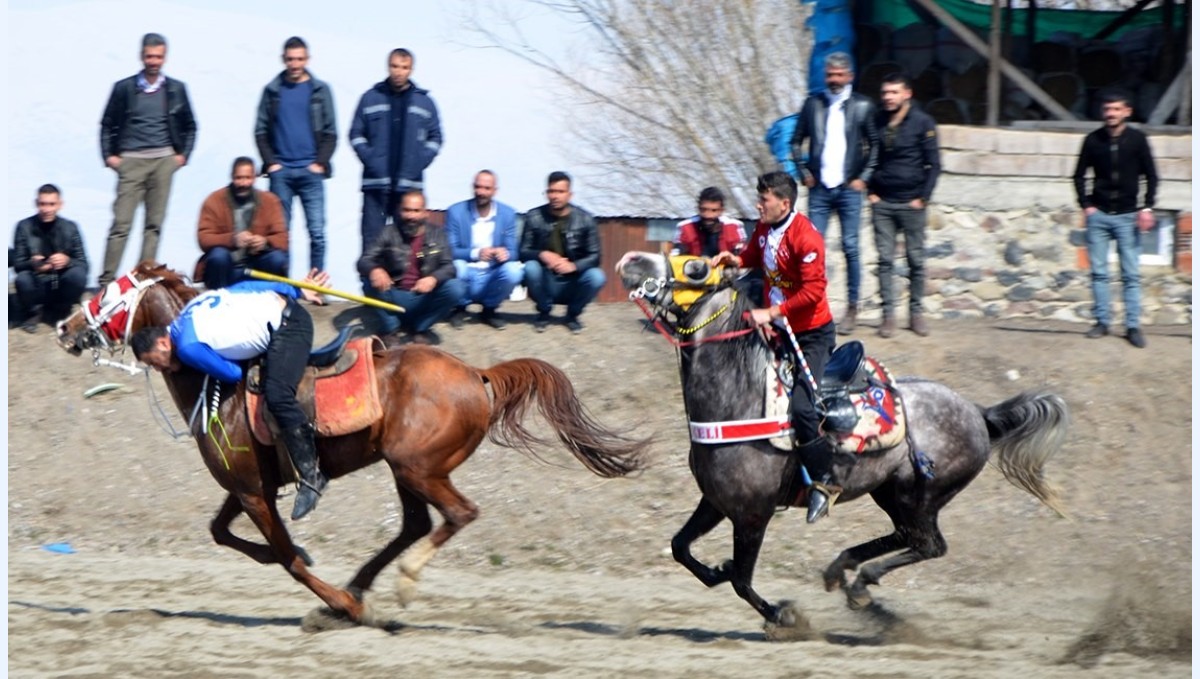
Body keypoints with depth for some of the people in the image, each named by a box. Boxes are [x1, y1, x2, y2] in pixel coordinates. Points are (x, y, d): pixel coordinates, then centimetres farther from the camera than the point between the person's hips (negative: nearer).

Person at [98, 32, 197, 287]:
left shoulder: (176, 90, 10)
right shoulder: (124, 88, 5)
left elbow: (189, 127, 20)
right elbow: (107, 125, 12)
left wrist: (183, 154, 8)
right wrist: (109, 155, 1)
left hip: (164, 160, 2)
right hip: (131, 161, -2)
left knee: (155, 223, 3)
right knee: (121, 224, -8)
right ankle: (106, 281, -8)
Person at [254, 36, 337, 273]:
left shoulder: (320, 91, 8)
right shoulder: (272, 91, 10)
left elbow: (330, 132, 8)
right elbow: (261, 131, 10)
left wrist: (320, 163, -3)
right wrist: (270, 162, -1)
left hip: (310, 172, -1)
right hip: (280, 171, 1)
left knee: (317, 232, -6)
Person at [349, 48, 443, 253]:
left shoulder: (424, 101, 10)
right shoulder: (371, 98, 7)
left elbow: (435, 137, 13)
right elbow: (356, 134, 8)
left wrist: (419, 163, -1)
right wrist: (369, 159, -6)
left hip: (410, 184, 0)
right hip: (375, 183, 0)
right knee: (372, 236, -3)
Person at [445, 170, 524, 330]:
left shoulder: (508, 214, 1)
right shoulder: (456, 212, -5)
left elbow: (512, 252, -1)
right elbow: (450, 251, -10)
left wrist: (505, 254, -27)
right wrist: (475, 253, -28)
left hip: (492, 277, 2)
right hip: (466, 275, -2)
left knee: (514, 270, -29)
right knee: (458, 266, -35)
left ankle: (489, 309, 0)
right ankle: (459, 307, -3)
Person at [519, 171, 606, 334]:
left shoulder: (585, 219, -6)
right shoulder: (534, 217, -6)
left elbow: (594, 256, -7)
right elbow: (523, 252, -7)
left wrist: (573, 266, -28)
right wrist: (542, 255, -30)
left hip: (572, 284, 0)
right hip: (546, 283, 0)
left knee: (596, 277, -29)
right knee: (531, 267, -31)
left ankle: (573, 314, 1)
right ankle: (544, 312, -3)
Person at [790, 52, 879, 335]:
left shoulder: (863, 106, 3)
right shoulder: (813, 104, 8)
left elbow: (876, 144, 6)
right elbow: (797, 141, 15)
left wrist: (864, 177, -1)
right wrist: (804, 172, 5)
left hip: (849, 189, -2)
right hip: (819, 189, 2)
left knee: (850, 248, -1)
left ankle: (852, 309, 6)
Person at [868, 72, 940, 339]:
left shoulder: (922, 123, -3)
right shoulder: (877, 122, 7)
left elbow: (933, 164, -1)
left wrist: (923, 197, -7)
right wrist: (871, 191, 5)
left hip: (911, 204, -3)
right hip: (882, 202, 3)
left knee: (916, 259, 3)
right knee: (885, 260, 0)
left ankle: (916, 312, 12)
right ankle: (888, 314, 2)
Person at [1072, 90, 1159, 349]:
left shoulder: (1137, 139, -1)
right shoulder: (1093, 140, 3)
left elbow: (1151, 176, 4)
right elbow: (1080, 175, 11)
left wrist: (1147, 208, -5)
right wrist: (1086, 204, 0)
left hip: (1127, 216, -2)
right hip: (1099, 214, 2)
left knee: (1131, 274, -3)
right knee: (1098, 272, 2)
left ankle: (1133, 326, -1)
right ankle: (1102, 321, 10)